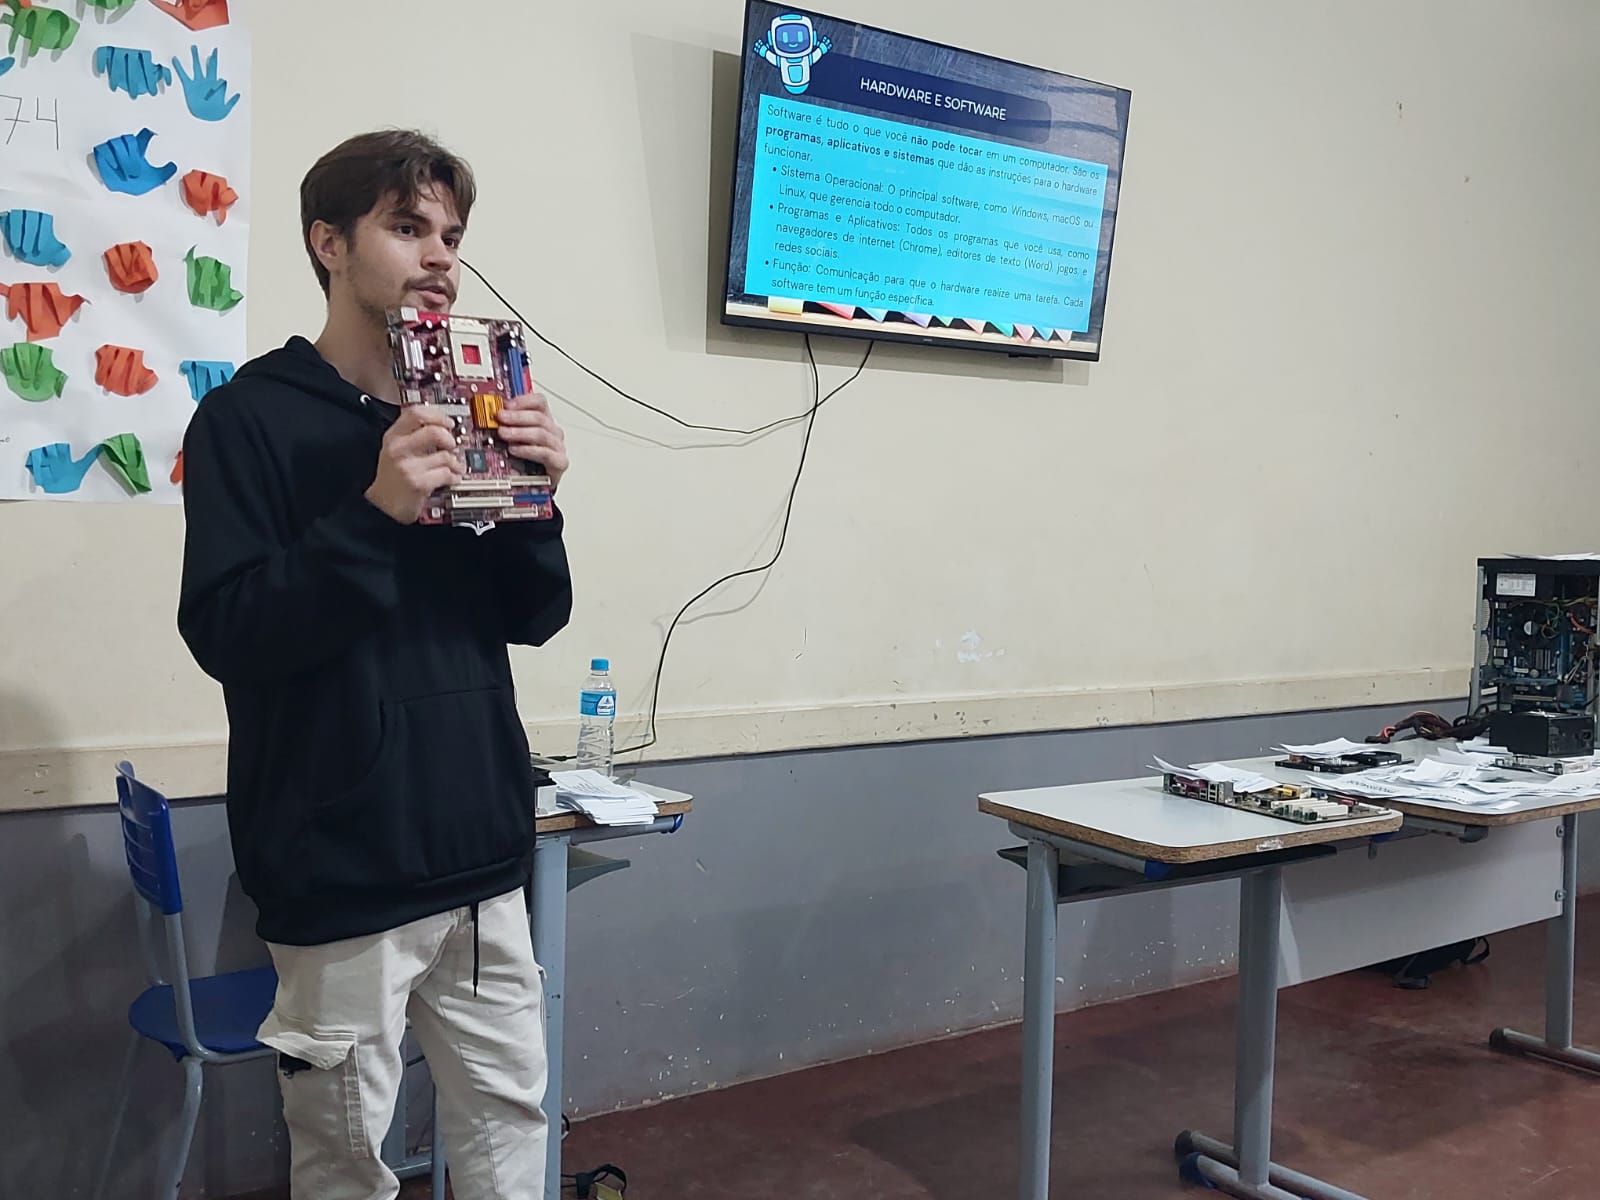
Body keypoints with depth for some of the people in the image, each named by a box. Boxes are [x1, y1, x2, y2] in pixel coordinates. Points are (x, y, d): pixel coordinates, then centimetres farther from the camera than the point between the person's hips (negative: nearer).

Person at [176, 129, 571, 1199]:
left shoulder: (465, 416, 9)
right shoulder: (250, 418, -6)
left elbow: (533, 618, 9)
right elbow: (225, 635, -14)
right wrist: (376, 515, -25)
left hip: (482, 851, 5)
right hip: (341, 869, -5)